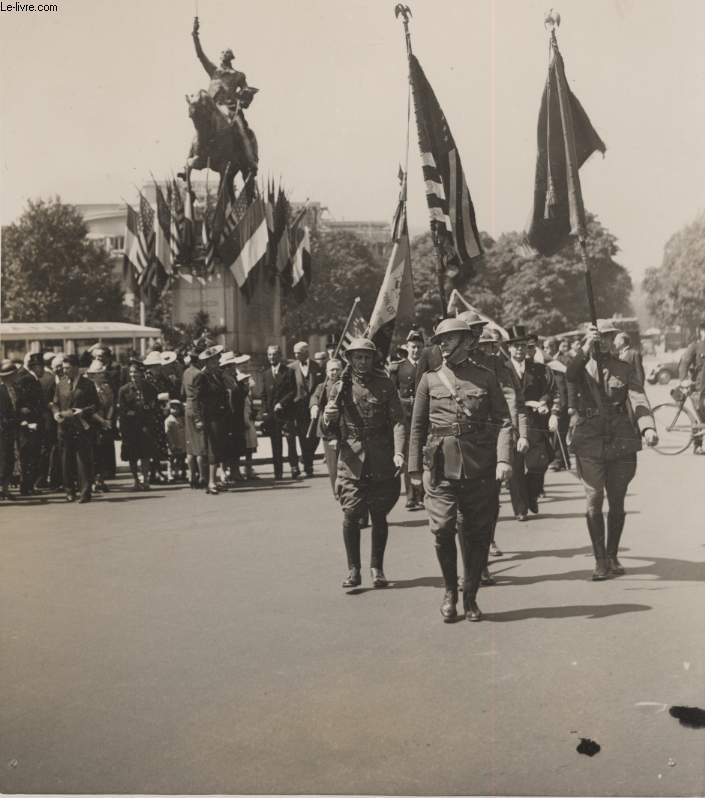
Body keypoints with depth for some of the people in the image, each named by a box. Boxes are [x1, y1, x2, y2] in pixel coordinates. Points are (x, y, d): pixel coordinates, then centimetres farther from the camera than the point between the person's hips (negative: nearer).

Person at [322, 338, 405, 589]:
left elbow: (397, 420, -2)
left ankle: (377, 568, 19)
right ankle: (353, 570, 6)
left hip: (382, 463, 0)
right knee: (351, 515, -6)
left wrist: (398, 452, -16)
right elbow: (329, 430, 8)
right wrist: (328, 419, -15)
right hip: (352, 461, 0)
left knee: (379, 516, 5)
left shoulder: (385, 385, 4)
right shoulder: (340, 388, 6)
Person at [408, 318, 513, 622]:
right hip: (441, 467, 0)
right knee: (442, 530, -8)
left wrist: (503, 459, -11)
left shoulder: (486, 378, 6)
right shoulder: (430, 380, 8)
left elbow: (503, 420, 2)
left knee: (477, 534, 4)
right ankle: (450, 592, 13)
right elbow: (417, 426, 11)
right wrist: (415, 467, 7)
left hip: (480, 467, 0)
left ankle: (470, 597, 19)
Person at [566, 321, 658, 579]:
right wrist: (586, 349, -27)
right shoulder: (581, 367, 5)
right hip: (589, 444, -2)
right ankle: (600, 560, 2)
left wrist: (648, 427, -22)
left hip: (622, 444, 2)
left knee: (617, 503, 7)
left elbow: (639, 400, -5)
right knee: (594, 501, -6)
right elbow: (569, 376, -20)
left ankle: (612, 556, 22)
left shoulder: (625, 369, 8)